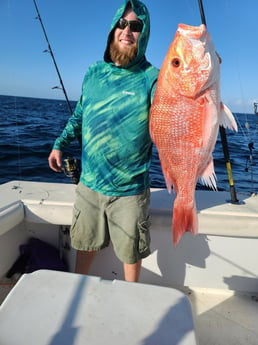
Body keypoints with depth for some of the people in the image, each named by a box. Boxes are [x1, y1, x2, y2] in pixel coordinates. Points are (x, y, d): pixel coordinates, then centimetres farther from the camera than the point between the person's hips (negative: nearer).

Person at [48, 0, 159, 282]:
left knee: (131, 251, 16)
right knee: (84, 243, 23)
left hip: (129, 190, -3)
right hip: (89, 183, 4)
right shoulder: (93, 73, 5)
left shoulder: (152, 78, -10)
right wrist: (60, 144, 11)